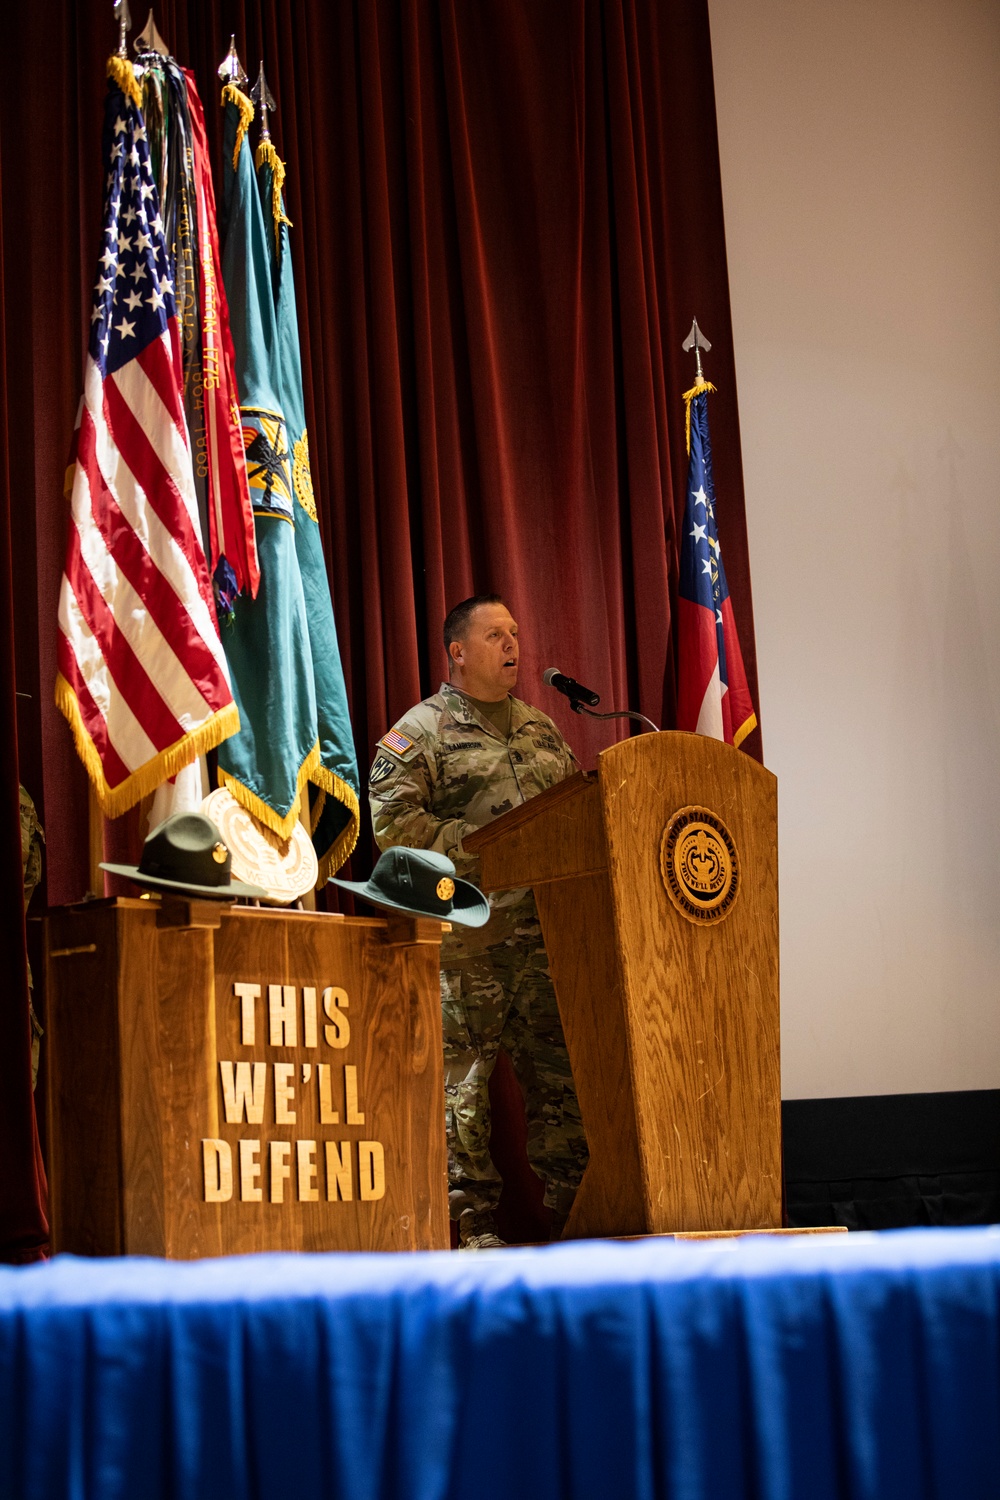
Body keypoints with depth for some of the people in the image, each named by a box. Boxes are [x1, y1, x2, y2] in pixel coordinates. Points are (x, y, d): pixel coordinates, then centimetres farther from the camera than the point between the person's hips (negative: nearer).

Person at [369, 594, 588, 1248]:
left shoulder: (542, 729, 21)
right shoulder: (421, 732, 1)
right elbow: (394, 824, -9)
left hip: (546, 930, 5)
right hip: (467, 936, -5)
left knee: (561, 1071, 5)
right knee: (464, 1078, -4)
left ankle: (572, 1211, 12)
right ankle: (472, 1222, 2)